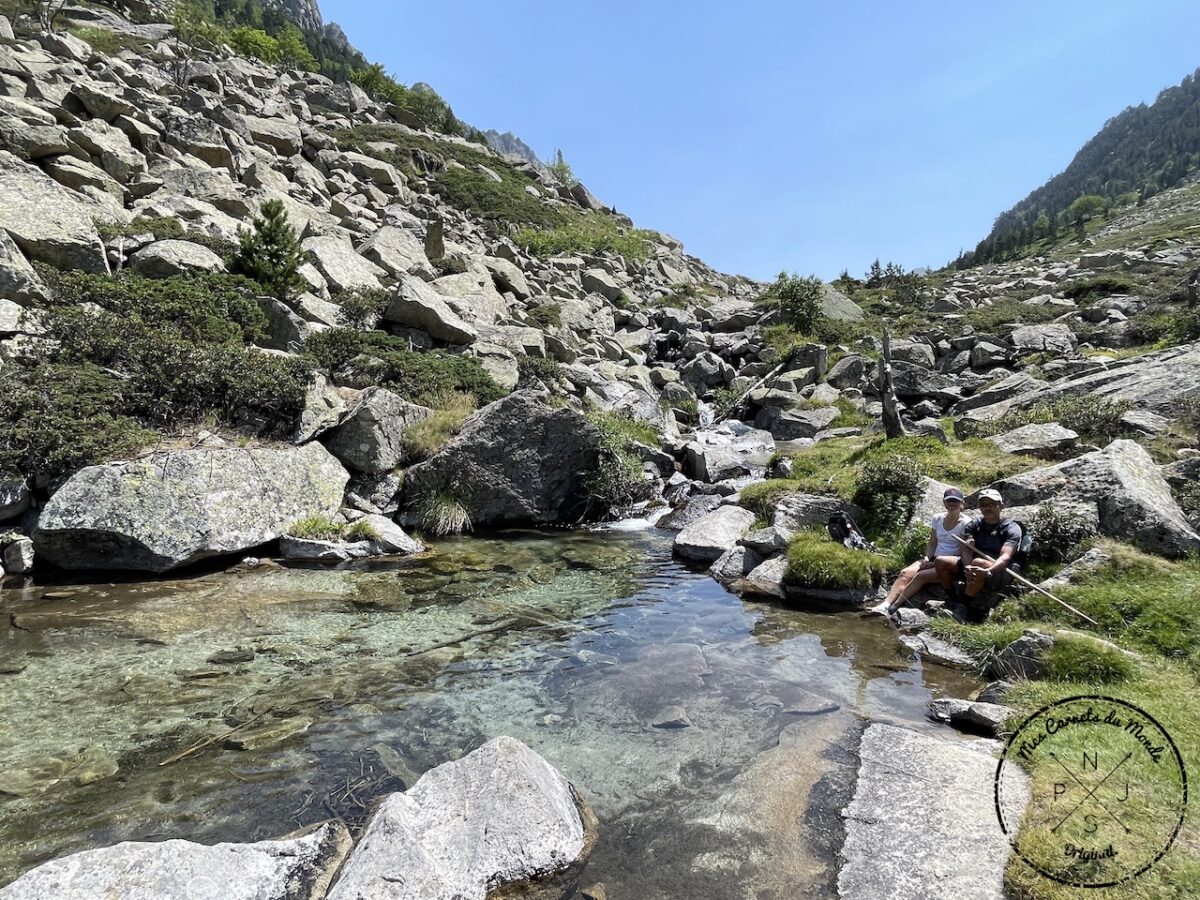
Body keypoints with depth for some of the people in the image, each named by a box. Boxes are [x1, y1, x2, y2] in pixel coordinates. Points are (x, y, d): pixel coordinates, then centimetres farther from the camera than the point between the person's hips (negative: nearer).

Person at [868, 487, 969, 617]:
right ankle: (885, 605, -37)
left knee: (921, 576, -31)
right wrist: (927, 557, -5)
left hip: (953, 566, -5)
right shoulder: (937, 519, 11)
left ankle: (895, 606, -33)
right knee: (905, 574, -22)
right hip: (933, 560, 5)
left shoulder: (965, 524, -5)